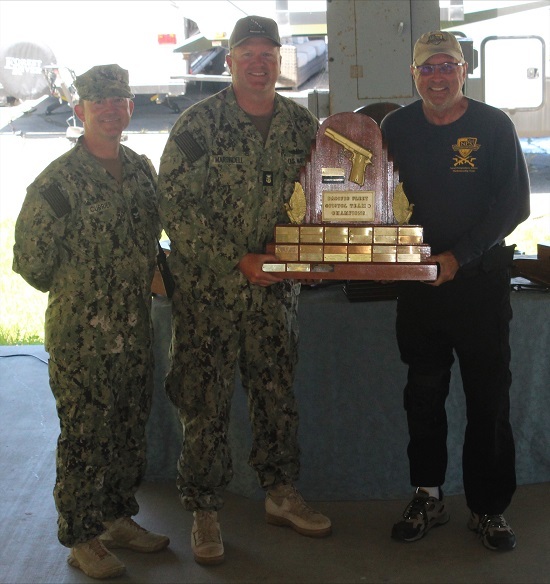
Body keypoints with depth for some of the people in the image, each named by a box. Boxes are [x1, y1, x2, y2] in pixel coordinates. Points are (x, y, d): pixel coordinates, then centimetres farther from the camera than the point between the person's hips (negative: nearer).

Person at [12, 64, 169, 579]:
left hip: (135, 329, 6)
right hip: (81, 336, -6)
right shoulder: (58, 181, -14)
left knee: (130, 429, 16)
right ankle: (82, 539, 20)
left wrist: (151, 281, 9)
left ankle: (118, 519, 34)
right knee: (85, 435, 4)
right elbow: (31, 263, -10)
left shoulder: (140, 170, 6)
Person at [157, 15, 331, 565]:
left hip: (275, 287, 4)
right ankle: (203, 510, 17)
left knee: (277, 391, 13)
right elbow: (174, 208, -12)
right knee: (204, 401, 2)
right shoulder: (196, 124, -8)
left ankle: (281, 493, 31)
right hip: (206, 287, -3)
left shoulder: (303, 125, 4)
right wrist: (238, 262, -16)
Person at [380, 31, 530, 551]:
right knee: (423, 393, 9)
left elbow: (514, 204, -7)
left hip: (481, 279, -2)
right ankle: (427, 497, 23)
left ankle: (488, 507, 16)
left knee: (489, 396, 2)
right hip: (419, 280, 3)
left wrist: (458, 257, -13)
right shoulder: (396, 128, 4)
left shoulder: (494, 126, -4)